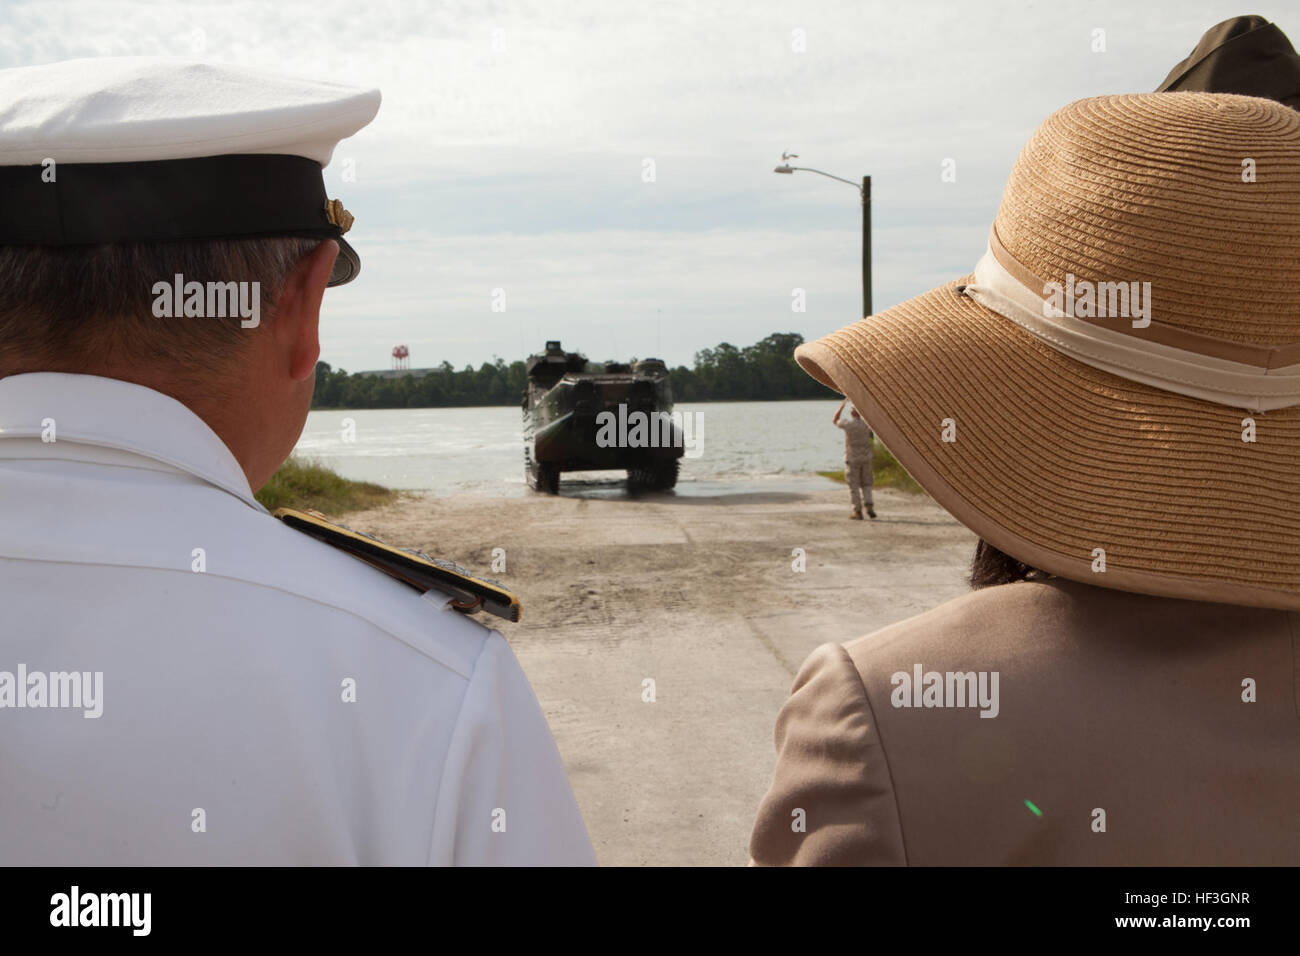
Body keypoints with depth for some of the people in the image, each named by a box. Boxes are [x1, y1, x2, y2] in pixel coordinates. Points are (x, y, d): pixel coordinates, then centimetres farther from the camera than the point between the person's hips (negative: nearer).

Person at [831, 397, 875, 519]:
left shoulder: (848, 425, -14)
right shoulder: (866, 424, -4)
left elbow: (834, 420, 7)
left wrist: (843, 403, 9)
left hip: (852, 459, -3)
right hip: (866, 458, 3)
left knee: (854, 486, 4)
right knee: (866, 485, 15)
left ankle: (857, 512, 3)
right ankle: (869, 506, -3)